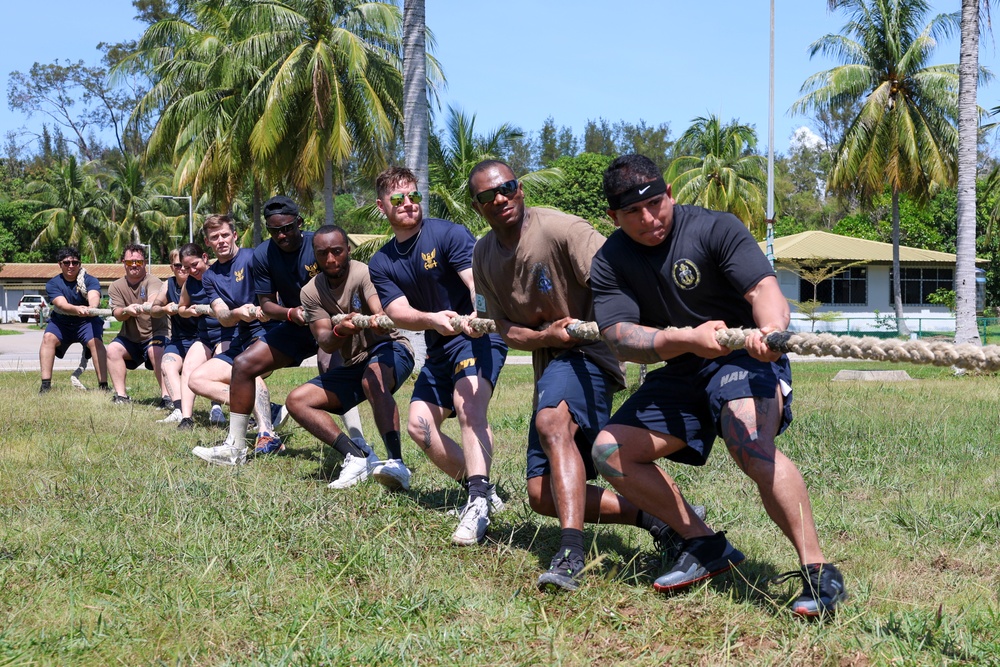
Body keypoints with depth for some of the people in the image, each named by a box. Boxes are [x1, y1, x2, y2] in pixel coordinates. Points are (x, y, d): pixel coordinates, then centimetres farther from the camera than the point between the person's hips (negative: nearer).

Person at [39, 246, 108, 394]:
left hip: (87, 322, -1)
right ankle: (45, 386, -26)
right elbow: (61, 304, -26)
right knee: (48, 337, -27)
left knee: (96, 341, -30)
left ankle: (104, 386, -29)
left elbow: (94, 296, -32)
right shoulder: (52, 284, -8)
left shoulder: (90, 280, -10)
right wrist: (77, 309, -49)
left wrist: (91, 308, -58)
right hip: (61, 322, 1)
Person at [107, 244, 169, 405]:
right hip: (129, 338, 5)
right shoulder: (116, 286, 3)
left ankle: (167, 396, -30)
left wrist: (149, 305, -59)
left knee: (156, 351, -33)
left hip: (155, 335, -5)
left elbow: (155, 297, -35)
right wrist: (127, 310, -32)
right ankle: (121, 396, -16)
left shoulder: (153, 281, -11)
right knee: (112, 349, -21)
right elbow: (117, 314, -8)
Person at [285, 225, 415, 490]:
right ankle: (358, 456, -20)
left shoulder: (364, 273, -17)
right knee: (296, 401, -9)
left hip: (391, 348, -6)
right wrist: (339, 331, -37)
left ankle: (397, 465, -46)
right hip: (353, 364, 6)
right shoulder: (311, 292, -2)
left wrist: (376, 322, -57)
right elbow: (326, 344, -14)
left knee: (372, 380, -39)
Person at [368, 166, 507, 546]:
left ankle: (478, 504, -41)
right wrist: (433, 319, -32)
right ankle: (481, 492, 11)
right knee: (419, 425, -2)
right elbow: (399, 314, -9)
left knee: (467, 404, -30)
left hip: (478, 337, -7)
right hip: (438, 350, 7)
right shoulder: (380, 265, 5)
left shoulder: (448, 234, -11)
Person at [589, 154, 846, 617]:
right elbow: (620, 339, -16)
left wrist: (770, 330, -48)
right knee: (609, 452, -4)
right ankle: (705, 545, 3)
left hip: (745, 359, -6)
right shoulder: (609, 263, -2)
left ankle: (818, 571, -29)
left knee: (751, 446, -34)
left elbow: (763, 287, -24)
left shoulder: (714, 228, -12)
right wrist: (686, 340, -35)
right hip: (679, 374, 6)